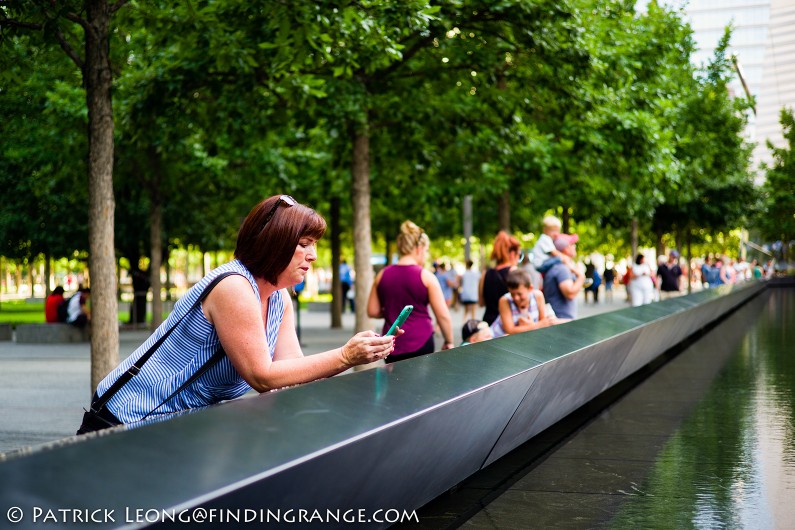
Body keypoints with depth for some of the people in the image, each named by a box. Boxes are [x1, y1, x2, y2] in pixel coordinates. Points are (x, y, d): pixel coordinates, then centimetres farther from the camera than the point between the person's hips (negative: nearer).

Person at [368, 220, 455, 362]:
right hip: (420, 343, -4)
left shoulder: (382, 275, 5)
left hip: (392, 345, 4)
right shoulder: (426, 277, -6)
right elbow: (443, 315, -7)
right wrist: (449, 342, 5)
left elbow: (372, 311, 10)